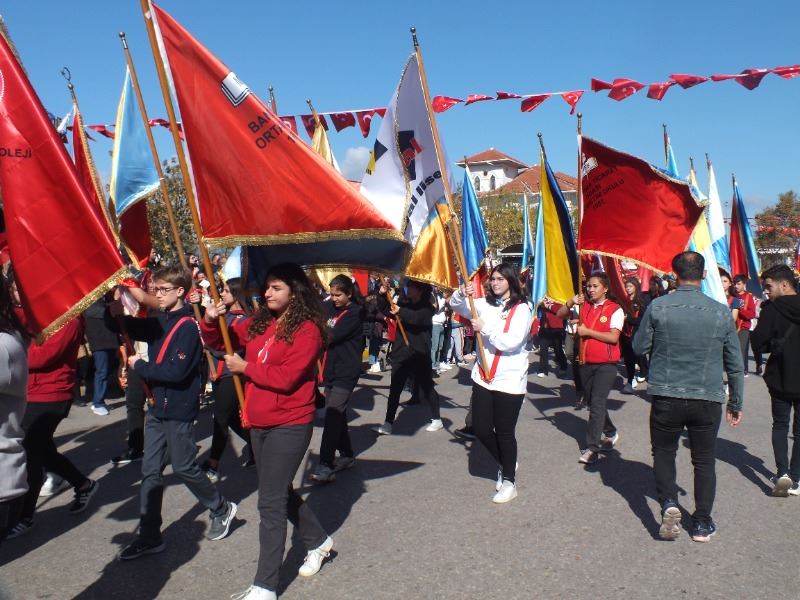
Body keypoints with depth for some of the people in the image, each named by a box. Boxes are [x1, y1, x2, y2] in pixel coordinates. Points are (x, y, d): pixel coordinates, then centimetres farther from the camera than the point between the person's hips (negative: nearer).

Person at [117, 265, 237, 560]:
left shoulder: (188, 327, -17)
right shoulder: (160, 321, 8)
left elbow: (176, 372, -24)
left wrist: (139, 366, -14)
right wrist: (119, 312, -13)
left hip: (179, 409, -8)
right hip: (157, 406, 8)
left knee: (184, 467, 6)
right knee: (150, 472, 10)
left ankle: (221, 508, 29)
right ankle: (150, 537, 20)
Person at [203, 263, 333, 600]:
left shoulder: (307, 330, -14)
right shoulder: (259, 323, 7)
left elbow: (286, 378, -21)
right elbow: (220, 341, 14)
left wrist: (245, 367, -12)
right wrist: (211, 321, -6)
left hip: (289, 426, -8)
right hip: (259, 423, 8)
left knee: (270, 503, -4)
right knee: (280, 492, 21)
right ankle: (318, 541, 42)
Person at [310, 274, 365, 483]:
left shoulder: (354, 313, -11)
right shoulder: (330, 307, 8)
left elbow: (333, 336, -19)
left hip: (346, 371, -7)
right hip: (330, 368, 8)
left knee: (333, 413, -16)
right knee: (336, 413, 14)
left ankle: (326, 465, -19)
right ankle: (346, 455, 28)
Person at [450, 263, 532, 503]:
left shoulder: (521, 309, -9)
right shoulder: (485, 304, 7)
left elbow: (512, 342, -20)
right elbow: (455, 306, 7)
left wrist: (485, 328, -17)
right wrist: (461, 294, -13)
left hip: (510, 380, -5)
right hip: (483, 377, 5)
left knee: (504, 432, 3)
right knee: (481, 429, 9)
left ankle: (509, 481, 20)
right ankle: (506, 464, 35)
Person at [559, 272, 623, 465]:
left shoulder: (615, 309, -7)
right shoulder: (583, 306, 9)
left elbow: (613, 337, -15)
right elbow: (560, 314, 8)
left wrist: (587, 332, -14)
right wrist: (571, 303, -9)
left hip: (606, 364, -6)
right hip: (586, 362, 6)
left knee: (597, 403, -12)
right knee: (593, 402, 17)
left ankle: (592, 448, -10)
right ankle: (610, 432, 39)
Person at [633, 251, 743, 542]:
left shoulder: (657, 307, -9)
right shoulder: (722, 312, -3)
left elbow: (639, 347, 2)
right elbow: (735, 363, 5)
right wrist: (736, 402, 17)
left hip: (666, 397, -1)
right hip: (708, 399, 1)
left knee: (664, 452, 19)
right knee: (704, 460, 15)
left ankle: (668, 502, 0)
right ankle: (702, 523, 23)